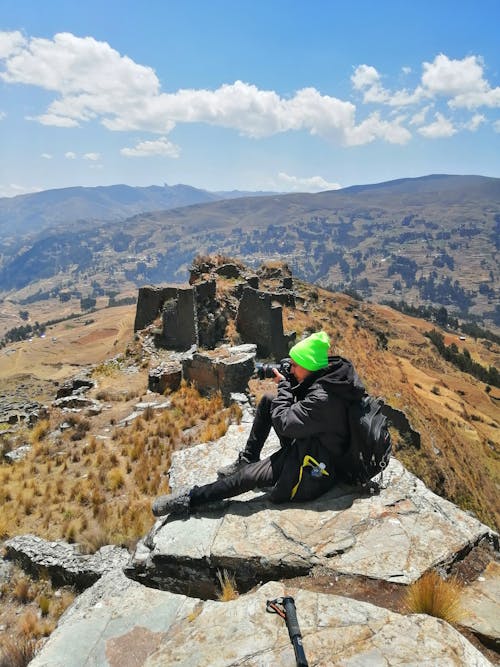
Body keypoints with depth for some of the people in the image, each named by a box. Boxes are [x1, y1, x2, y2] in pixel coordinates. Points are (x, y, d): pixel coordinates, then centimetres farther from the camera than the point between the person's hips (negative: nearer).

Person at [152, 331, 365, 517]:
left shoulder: (323, 398, -32)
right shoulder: (326, 374, -3)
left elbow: (283, 423, -27)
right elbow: (299, 403, 11)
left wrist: (283, 385, -16)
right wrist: (288, 383, -7)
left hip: (311, 467, -10)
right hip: (305, 443, 10)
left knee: (246, 477, -9)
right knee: (267, 401, 7)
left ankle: (189, 499, 6)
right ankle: (247, 459, 15)